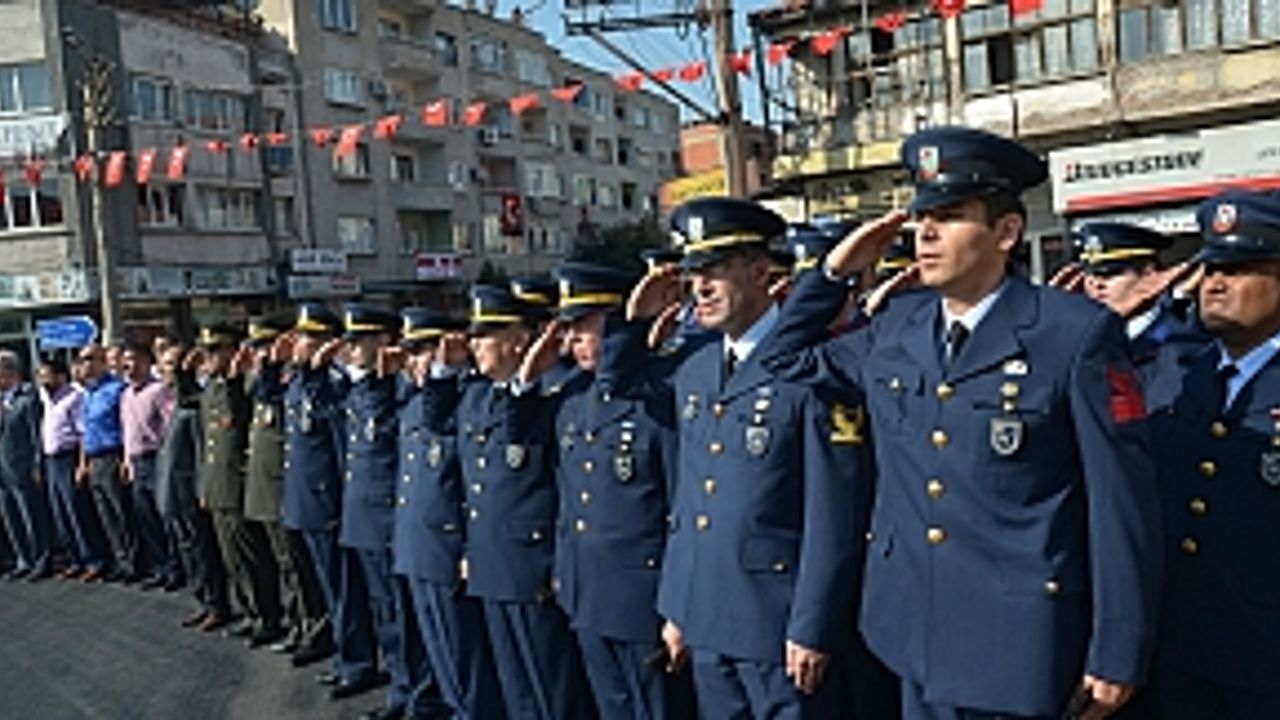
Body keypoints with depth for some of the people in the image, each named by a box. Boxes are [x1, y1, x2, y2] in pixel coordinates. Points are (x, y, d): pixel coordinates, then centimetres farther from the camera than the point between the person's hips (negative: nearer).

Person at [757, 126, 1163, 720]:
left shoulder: (1078, 333, -13)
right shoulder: (895, 327, 4)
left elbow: (1123, 505, -11)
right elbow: (792, 357, 19)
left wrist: (1117, 656, -10)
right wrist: (835, 271, 4)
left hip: (1020, 649, -5)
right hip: (916, 636, 5)